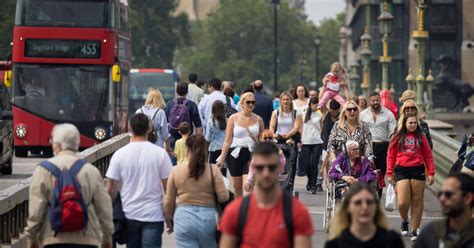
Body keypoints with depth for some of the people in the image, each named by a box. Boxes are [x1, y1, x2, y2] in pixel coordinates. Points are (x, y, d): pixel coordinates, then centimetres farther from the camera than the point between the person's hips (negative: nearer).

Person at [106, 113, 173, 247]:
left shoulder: (120, 154, -4)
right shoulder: (160, 153, -7)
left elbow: (110, 188, -3)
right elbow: (168, 186, -5)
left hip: (129, 215, 2)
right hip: (153, 215, -2)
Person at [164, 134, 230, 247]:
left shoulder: (176, 171, -1)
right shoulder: (213, 170, -5)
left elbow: (169, 200, 5)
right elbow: (224, 197, -9)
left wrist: (169, 220, 21)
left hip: (183, 218, 0)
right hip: (208, 218, 0)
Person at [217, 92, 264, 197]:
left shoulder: (258, 119, 6)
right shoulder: (234, 118, 3)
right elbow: (228, 141, 2)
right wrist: (222, 158, -3)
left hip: (251, 154, -1)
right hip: (235, 154, 1)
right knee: (237, 187, 8)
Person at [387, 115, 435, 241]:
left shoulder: (421, 137, 8)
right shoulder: (398, 138, 7)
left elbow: (428, 155, 7)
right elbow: (391, 156, 7)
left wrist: (431, 173, 0)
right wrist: (389, 173, 1)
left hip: (417, 170, 1)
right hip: (402, 171, -1)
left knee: (417, 201, 3)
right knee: (403, 202, -9)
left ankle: (415, 230, 11)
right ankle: (404, 221, 22)